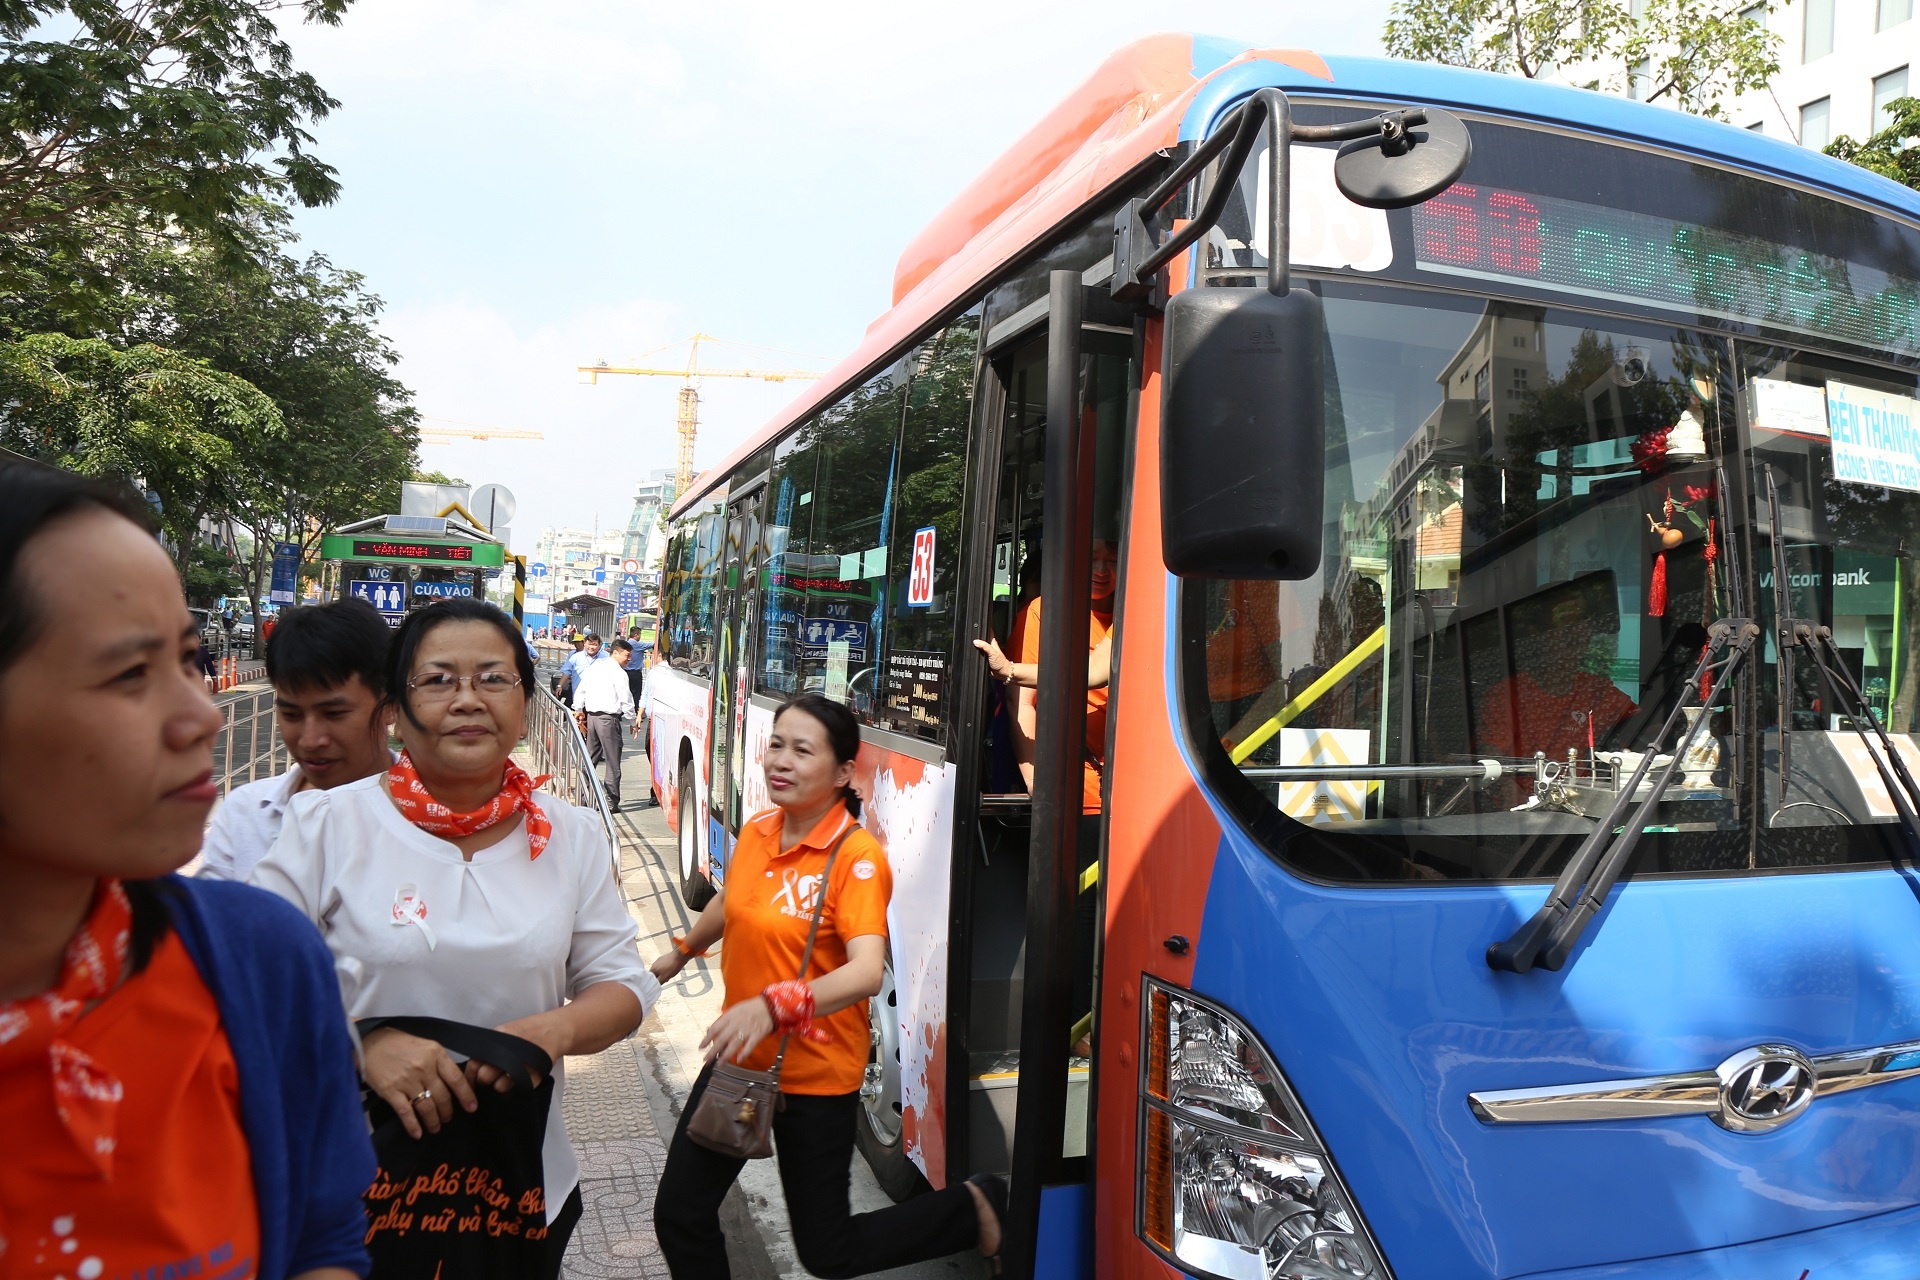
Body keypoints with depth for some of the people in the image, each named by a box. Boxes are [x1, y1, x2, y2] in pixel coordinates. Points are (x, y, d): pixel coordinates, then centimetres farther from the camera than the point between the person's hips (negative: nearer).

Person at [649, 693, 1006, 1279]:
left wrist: (773, 1005, -48)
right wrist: (681, 953, 37)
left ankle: (974, 1208, 27)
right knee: (679, 1216, 10)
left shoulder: (857, 856, -21)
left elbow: (867, 971, -34)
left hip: (816, 1075, -6)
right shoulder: (757, 833, -1)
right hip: (738, 1056, 6)